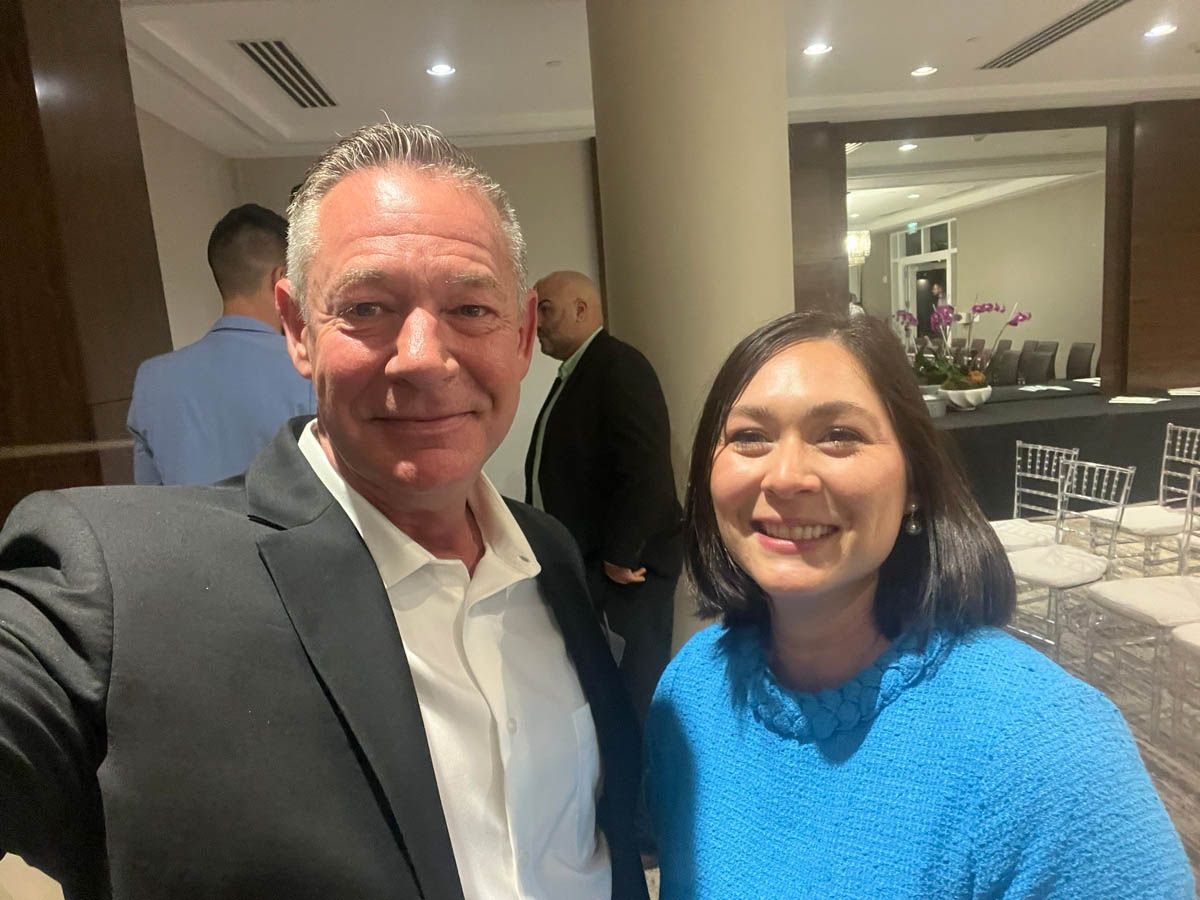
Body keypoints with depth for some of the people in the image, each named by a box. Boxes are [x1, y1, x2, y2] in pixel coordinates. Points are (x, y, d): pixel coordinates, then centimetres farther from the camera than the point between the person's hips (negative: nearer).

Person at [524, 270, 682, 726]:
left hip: (630, 567, -9)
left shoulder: (620, 367, -15)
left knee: (640, 679, 4)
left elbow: (646, 470, -23)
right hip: (586, 561, 9)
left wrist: (621, 556, -18)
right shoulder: (574, 375, 15)